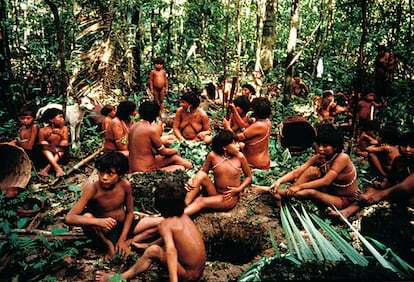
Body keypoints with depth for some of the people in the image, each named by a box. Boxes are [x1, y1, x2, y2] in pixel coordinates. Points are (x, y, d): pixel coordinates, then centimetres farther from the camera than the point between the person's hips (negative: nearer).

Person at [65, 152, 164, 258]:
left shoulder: (125, 185, -17)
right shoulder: (92, 189, -26)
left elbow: (129, 212, -3)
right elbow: (69, 218, -33)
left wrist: (122, 239, -12)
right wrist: (99, 221, -48)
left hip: (123, 227, 3)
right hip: (103, 231, -3)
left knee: (161, 222, -10)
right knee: (87, 216, -37)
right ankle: (109, 244, -12)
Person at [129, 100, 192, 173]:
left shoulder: (134, 126, 4)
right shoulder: (152, 129, -20)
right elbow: (163, 152, -10)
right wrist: (175, 150, 12)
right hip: (145, 170, -9)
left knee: (174, 157, 16)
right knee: (181, 169, -3)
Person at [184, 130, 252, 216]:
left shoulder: (240, 157, -12)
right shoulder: (213, 156, -10)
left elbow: (249, 176, 1)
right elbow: (203, 171, 5)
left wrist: (238, 189, -14)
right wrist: (193, 179, -15)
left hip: (230, 197, -2)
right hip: (215, 192, 3)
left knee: (201, 201, -27)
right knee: (201, 175, -24)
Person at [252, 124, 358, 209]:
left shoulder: (342, 158, -26)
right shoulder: (318, 157, -8)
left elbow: (325, 181, -31)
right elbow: (297, 172, -16)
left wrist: (299, 186, -32)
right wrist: (279, 181, -32)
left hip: (343, 200, -6)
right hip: (329, 189, 6)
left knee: (311, 193, -32)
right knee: (311, 170, -19)